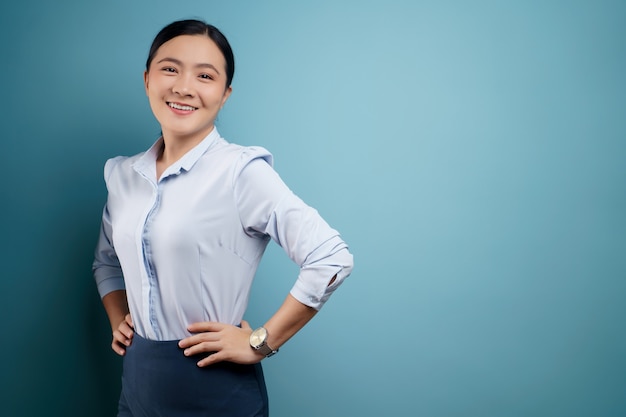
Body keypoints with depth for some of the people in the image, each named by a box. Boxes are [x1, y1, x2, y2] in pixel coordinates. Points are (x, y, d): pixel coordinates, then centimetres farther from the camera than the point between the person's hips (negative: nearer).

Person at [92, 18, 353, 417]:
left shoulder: (242, 171, -17)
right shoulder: (123, 174, 3)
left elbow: (331, 259, -22)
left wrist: (260, 343, -16)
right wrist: (118, 322, 5)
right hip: (138, 381, 6)